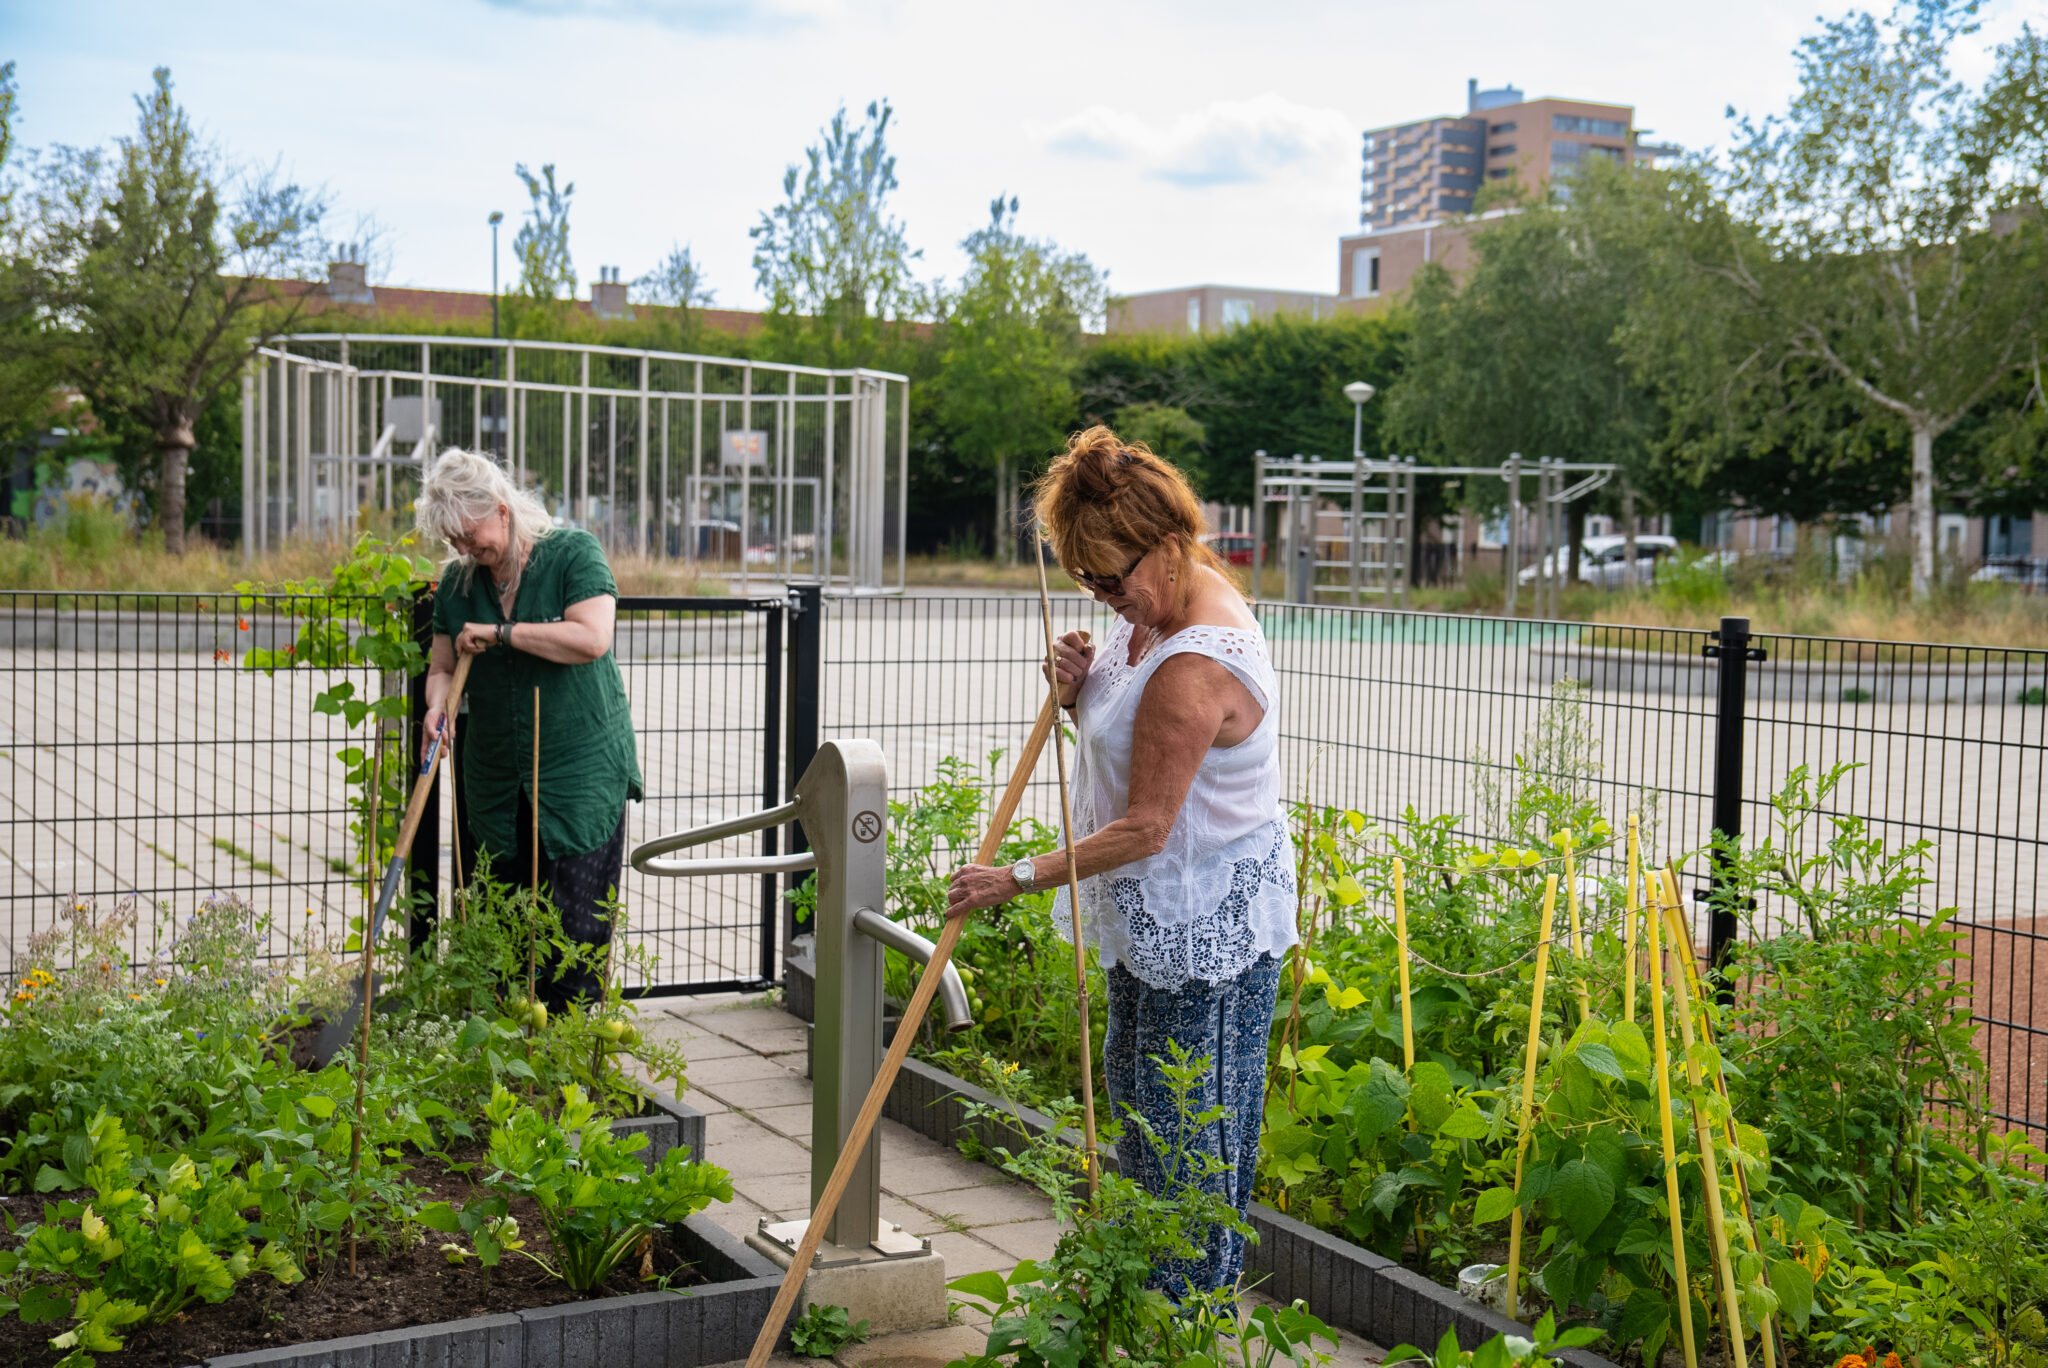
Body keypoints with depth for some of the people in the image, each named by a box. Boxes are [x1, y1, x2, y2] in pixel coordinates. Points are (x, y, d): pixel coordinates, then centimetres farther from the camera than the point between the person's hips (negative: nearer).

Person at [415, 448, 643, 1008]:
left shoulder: (573, 552, -6)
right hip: (497, 782, 5)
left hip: (583, 770, -5)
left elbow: (592, 638, -20)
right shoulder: (457, 580, 9)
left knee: (579, 925, -7)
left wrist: (502, 633, -15)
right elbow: (442, 667, 13)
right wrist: (437, 708, -10)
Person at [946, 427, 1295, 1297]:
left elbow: (1144, 828, -26)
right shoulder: (1158, 607, 3)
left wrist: (1017, 879, -19)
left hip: (1207, 922, -11)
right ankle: (1140, 1290, 31)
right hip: (1155, 910, 11)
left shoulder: (1197, 665, -28)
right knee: (1135, 1094, 18)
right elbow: (1122, 732, 17)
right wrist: (1080, 691, -6)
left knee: (1188, 1119, 0)